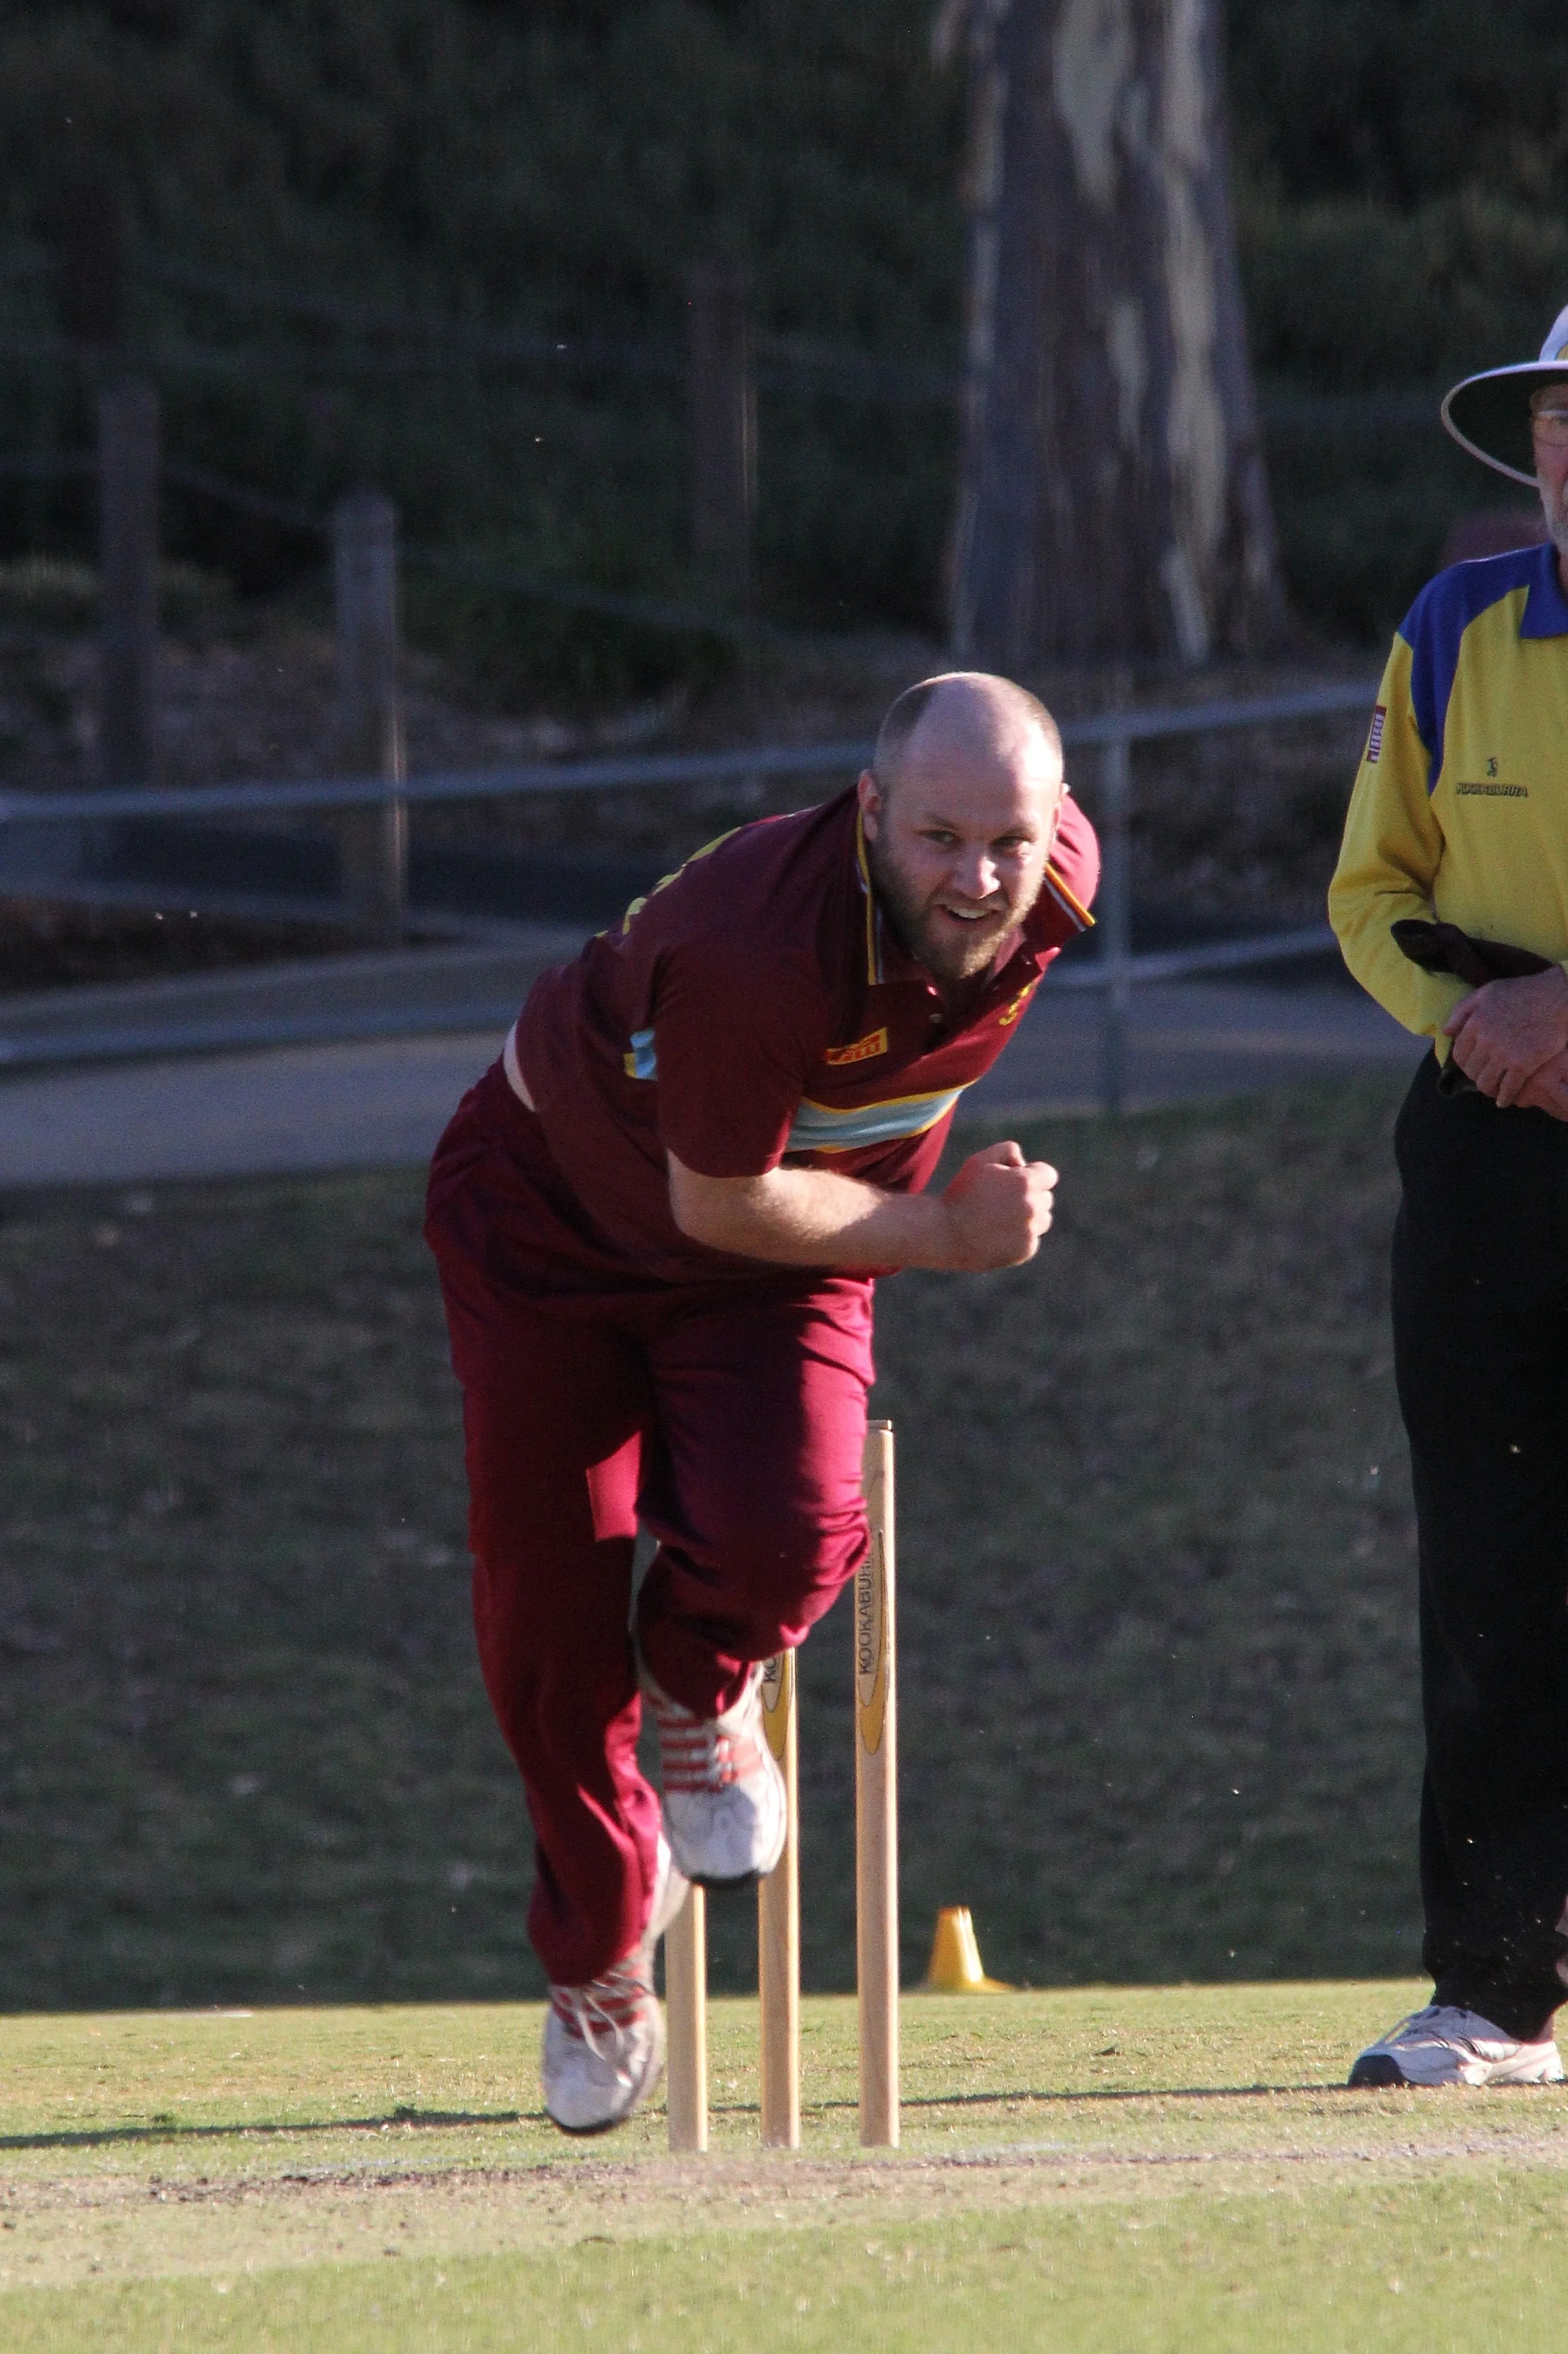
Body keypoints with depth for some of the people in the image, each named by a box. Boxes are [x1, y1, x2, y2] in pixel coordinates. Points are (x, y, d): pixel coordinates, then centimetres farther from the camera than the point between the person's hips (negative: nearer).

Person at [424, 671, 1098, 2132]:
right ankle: (596, 1958, 19)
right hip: (558, 1223, -3)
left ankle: (698, 1688, 12)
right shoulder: (756, 952, -40)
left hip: (781, 1258, 3)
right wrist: (942, 1233, -23)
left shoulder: (1058, 877, -20)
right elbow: (720, 1201, -27)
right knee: (543, 1608, -4)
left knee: (783, 1529, -25)